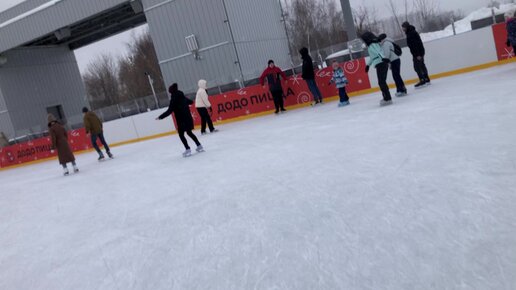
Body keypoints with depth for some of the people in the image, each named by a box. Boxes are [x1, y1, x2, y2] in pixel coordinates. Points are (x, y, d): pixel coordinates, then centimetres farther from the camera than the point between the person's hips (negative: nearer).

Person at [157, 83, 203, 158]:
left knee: (181, 134, 4)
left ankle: (188, 149, -4)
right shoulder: (182, 97, 8)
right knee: (189, 132, 21)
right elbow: (190, 102, 27)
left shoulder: (173, 99, -13)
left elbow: (169, 111, -20)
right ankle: (199, 146, 20)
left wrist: (160, 117, -14)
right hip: (188, 118, 7)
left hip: (181, 120, -7)